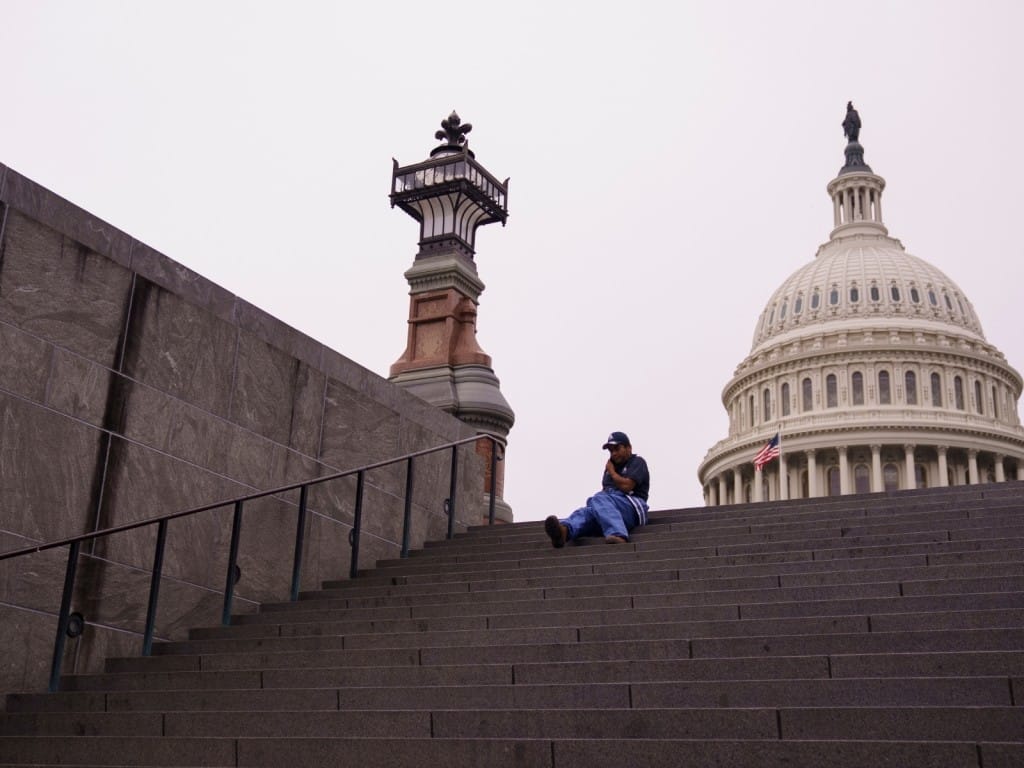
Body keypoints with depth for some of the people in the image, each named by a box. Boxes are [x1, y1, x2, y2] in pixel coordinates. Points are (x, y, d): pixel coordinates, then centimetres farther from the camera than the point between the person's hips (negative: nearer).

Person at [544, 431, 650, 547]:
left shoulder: (637, 462, 9)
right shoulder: (612, 465, 32)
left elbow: (626, 486, -7)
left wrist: (612, 472, 7)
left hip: (632, 507, -6)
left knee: (600, 499, -36)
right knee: (585, 512, -28)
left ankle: (618, 536, -64)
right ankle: (564, 530, -65)